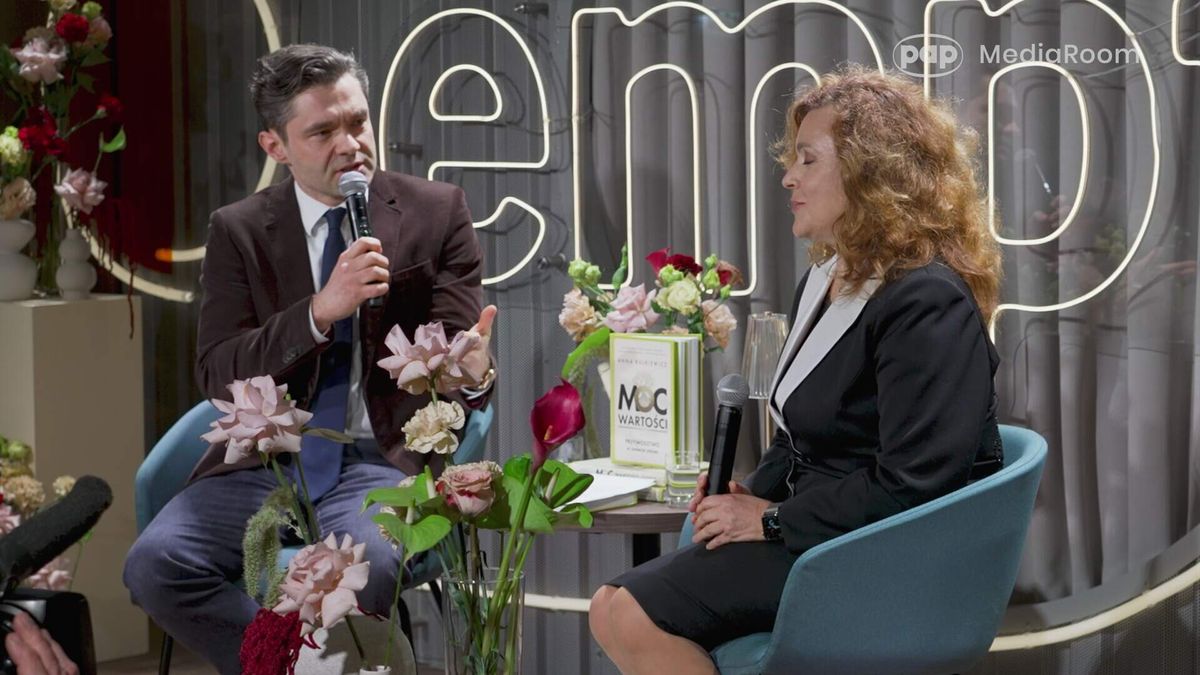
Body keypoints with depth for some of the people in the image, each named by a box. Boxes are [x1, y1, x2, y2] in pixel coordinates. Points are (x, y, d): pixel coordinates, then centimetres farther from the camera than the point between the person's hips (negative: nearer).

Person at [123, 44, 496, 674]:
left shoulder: (436, 212, 4)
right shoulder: (238, 230, 5)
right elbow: (218, 375, -5)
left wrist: (471, 374, -25)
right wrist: (321, 310, -20)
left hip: (382, 458, -2)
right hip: (265, 462, 2)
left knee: (365, 564, -36)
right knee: (154, 562, -24)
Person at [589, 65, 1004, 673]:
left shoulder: (928, 304, -18)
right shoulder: (824, 281, 16)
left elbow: (908, 484, -24)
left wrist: (773, 520, -16)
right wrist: (752, 494, 3)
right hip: (816, 523, 10)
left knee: (636, 616, -19)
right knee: (615, 610, -3)